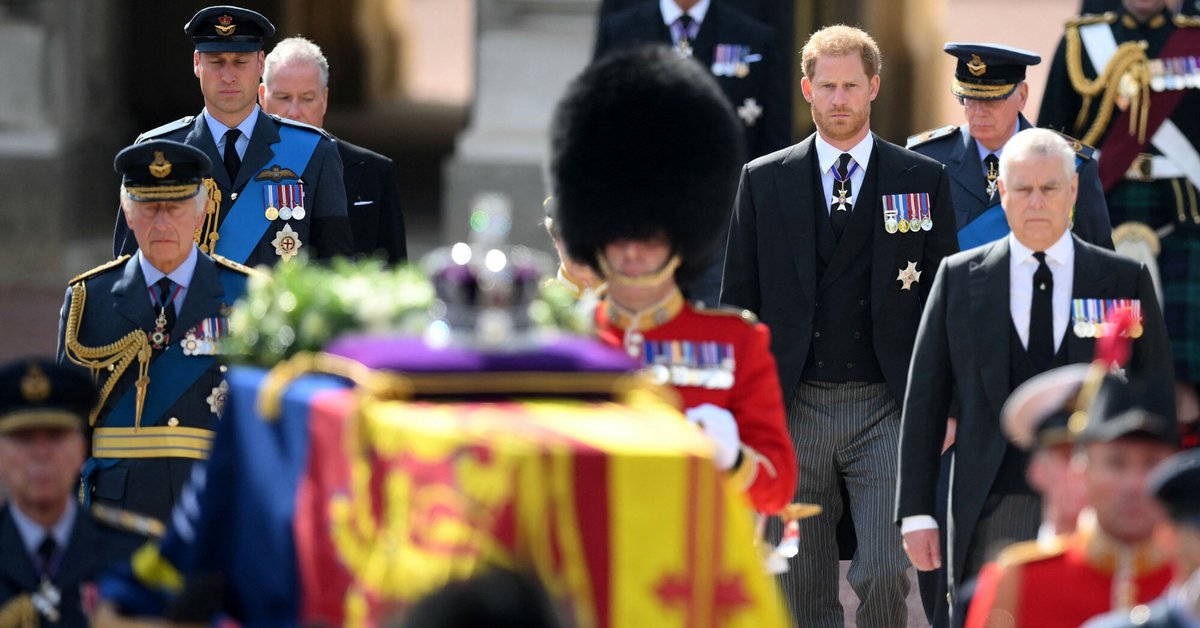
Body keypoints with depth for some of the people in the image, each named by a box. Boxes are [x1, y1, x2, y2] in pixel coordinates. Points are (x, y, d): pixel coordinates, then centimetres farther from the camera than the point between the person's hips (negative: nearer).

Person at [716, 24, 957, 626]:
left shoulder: (923, 180, 6)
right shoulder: (764, 181, 8)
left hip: (887, 410, -1)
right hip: (793, 411, 2)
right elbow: (739, 300, 9)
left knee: (885, 573, -14)